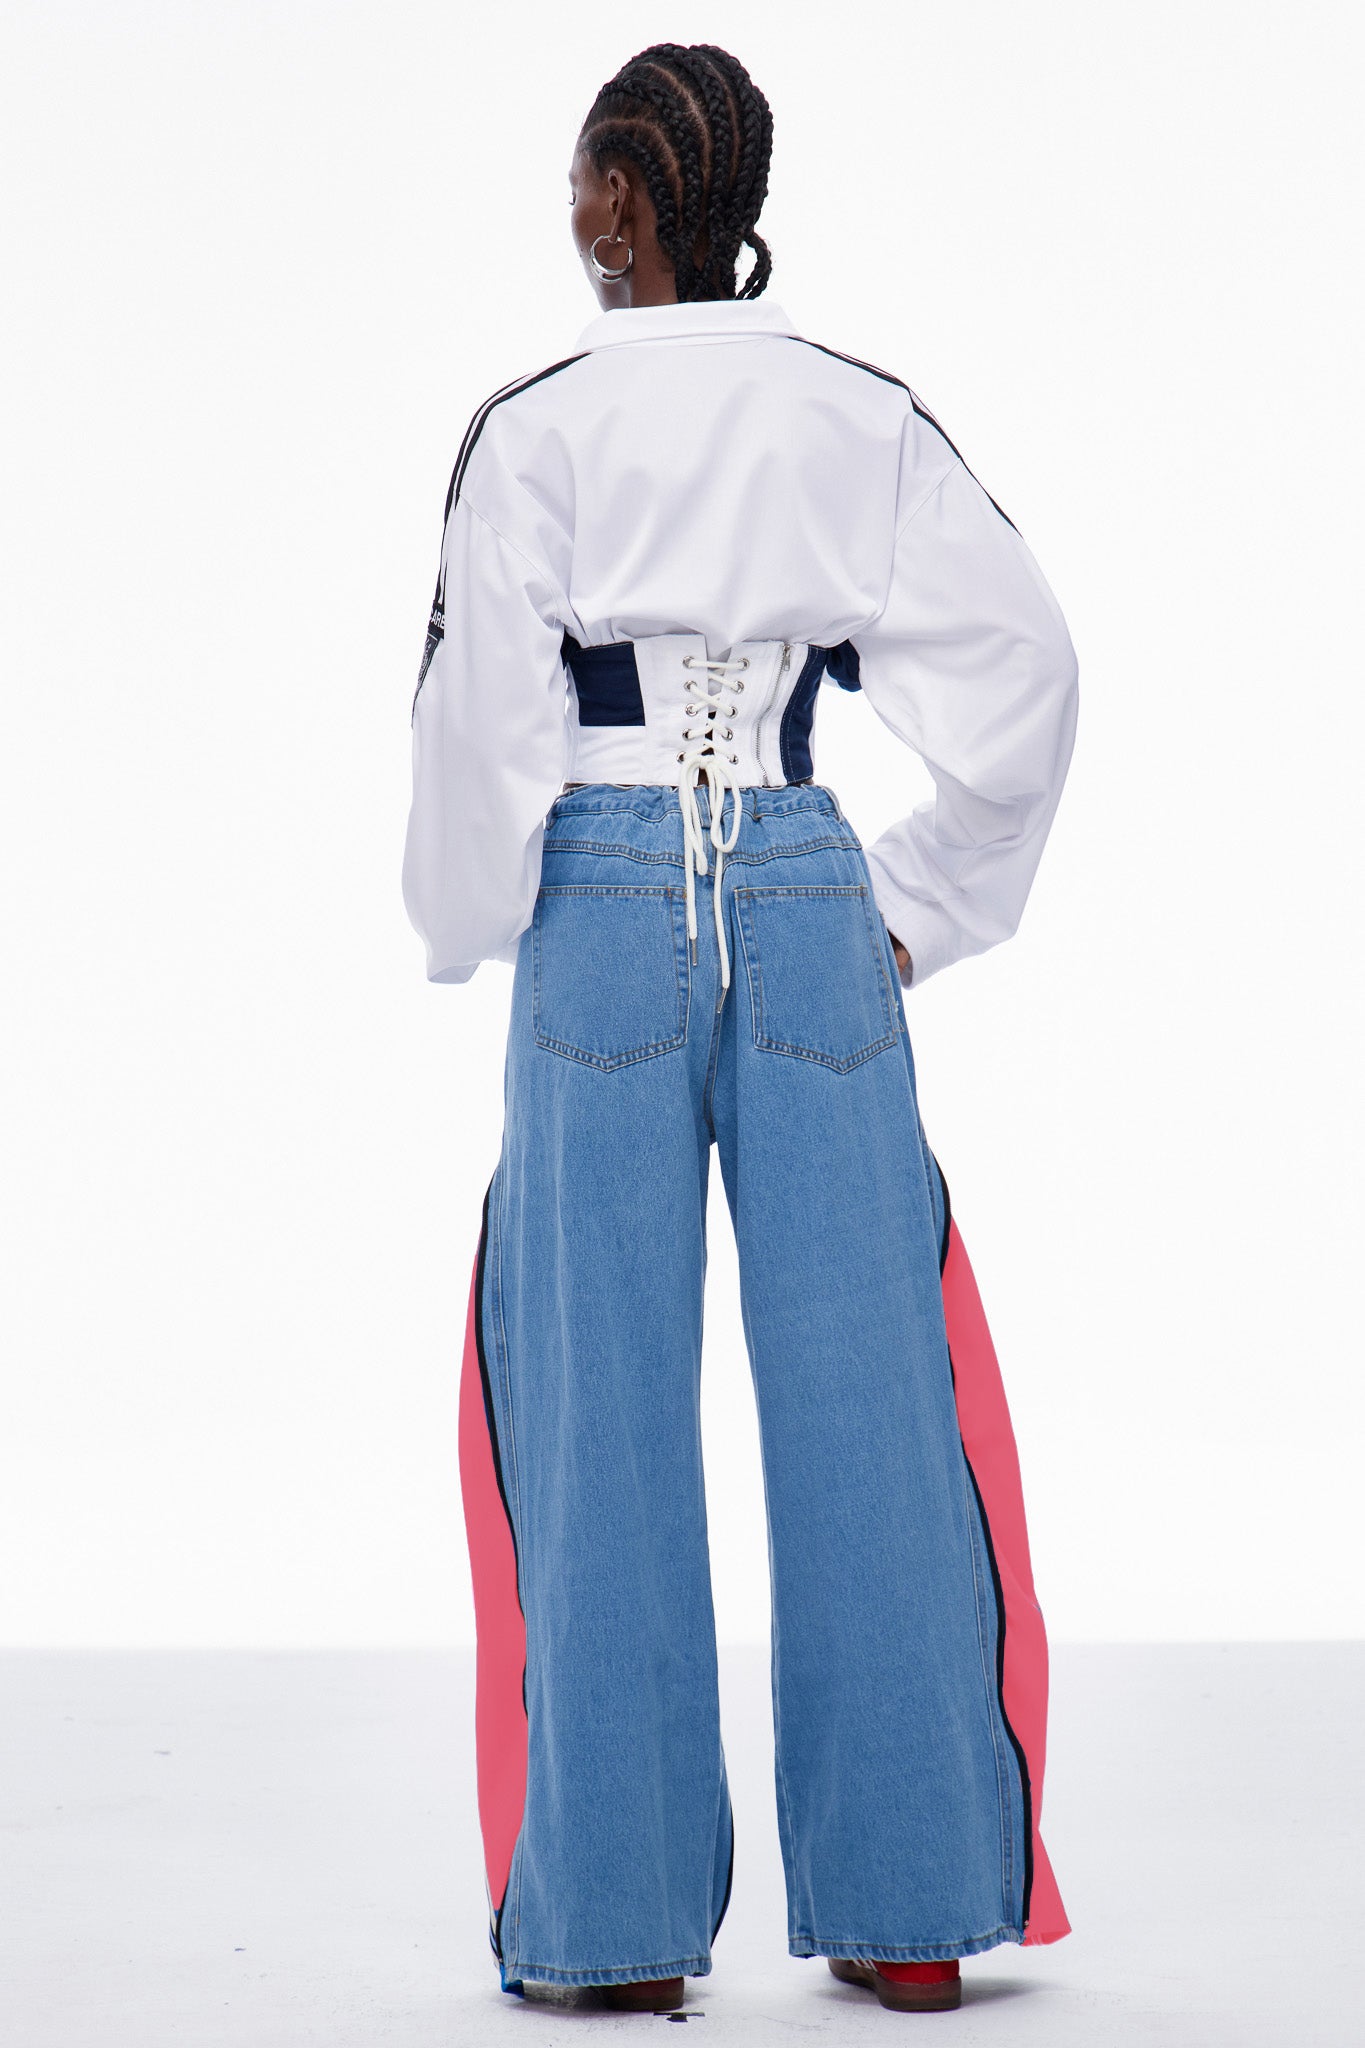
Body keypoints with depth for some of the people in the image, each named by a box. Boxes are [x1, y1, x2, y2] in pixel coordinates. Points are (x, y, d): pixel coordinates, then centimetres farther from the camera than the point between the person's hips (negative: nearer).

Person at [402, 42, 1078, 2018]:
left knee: (600, 1406, 5)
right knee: (858, 1393, 6)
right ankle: (904, 1909, 11)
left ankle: (617, 1921, 9)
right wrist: (932, 901, 9)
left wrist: (474, 930, 9)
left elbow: (484, 724, -6)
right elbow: (1024, 661, 1)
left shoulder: (531, 429, -4)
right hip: (808, 899, 2)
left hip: (604, 908, -2)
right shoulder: (861, 417, 4)